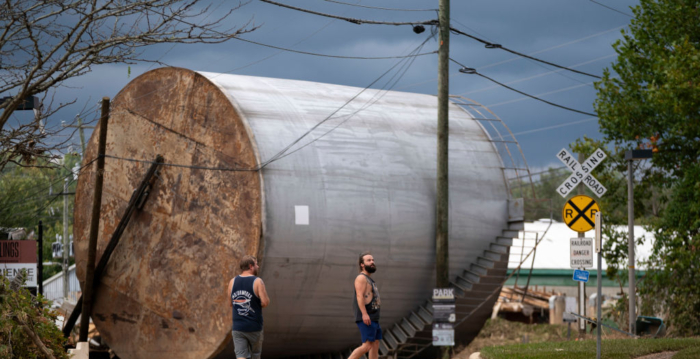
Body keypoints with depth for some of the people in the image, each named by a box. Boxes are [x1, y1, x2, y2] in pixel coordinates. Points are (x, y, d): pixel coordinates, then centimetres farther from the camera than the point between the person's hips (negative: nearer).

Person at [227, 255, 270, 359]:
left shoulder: (232, 282, 4)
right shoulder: (257, 282, -10)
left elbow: (231, 303, 12)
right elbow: (265, 302, -15)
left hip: (238, 327, 3)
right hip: (254, 327, -3)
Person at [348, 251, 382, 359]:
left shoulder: (369, 280, 23)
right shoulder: (361, 278, -8)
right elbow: (359, 296, -20)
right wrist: (364, 314, -29)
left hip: (373, 319, 10)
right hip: (365, 318, -10)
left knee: (375, 345, 5)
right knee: (367, 345, -15)